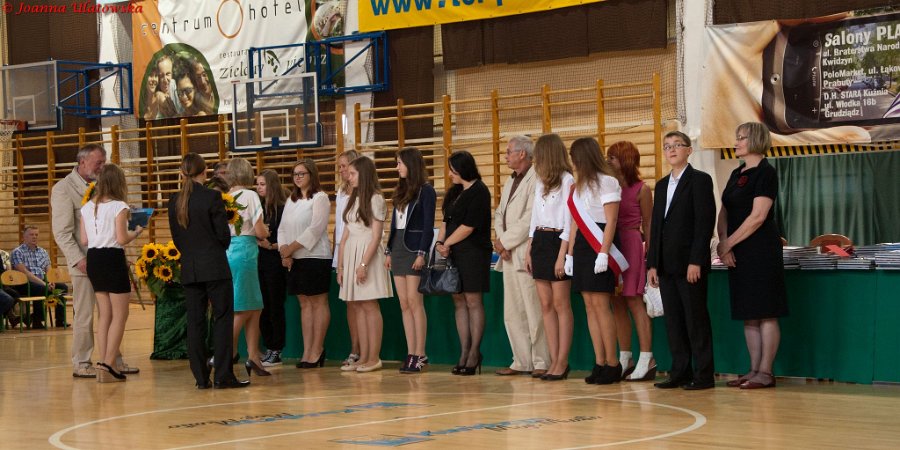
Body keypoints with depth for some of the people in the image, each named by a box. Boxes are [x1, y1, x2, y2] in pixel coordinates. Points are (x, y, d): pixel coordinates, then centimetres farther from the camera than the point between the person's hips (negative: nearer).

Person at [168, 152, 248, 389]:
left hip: (189, 269, 5)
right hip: (215, 266, -5)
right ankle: (223, 375, -4)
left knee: (195, 322, 7)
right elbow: (223, 235, -9)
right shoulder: (212, 197, -11)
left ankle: (201, 377, 8)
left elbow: (176, 237, 9)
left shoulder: (175, 201, 4)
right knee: (222, 318, 1)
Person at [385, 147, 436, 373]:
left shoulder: (426, 191, -6)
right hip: (398, 248, 8)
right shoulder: (401, 191, 16)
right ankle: (411, 353, 5)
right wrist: (388, 251, 13)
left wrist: (422, 253, -16)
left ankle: (420, 354, -7)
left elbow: (428, 226, -10)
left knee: (414, 302, -10)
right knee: (404, 304, 4)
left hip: (414, 248, -8)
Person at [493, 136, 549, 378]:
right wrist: (501, 241, 1)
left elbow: (529, 219, -18)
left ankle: (541, 363, -1)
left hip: (527, 255, -9)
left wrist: (505, 241, -11)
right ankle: (522, 362, 16)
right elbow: (499, 214, 18)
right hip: (509, 256, 9)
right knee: (512, 314, 11)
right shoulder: (510, 181, 20)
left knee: (534, 312, -6)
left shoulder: (536, 180, -11)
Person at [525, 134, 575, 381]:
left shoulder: (567, 181, -10)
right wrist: (529, 251, 14)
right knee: (546, 305, 5)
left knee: (561, 304, -4)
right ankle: (554, 361, 7)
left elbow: (568, 221, -14)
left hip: (557, 241, -8)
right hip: (539, 241, 8)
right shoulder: (540, 182, 16)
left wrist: (562, 255, -17)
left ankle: (562, 362, -2)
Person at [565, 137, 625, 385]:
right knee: (590, 306, 4)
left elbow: (611, 222, -12)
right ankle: (599, 363, 4)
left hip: (598, 246, -8)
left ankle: (612, 364, -7)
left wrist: (603, 253, -18)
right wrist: (570, 253, 12)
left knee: (600, 304, -11)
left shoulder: (606, 182, -6)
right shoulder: (580, 185, 18)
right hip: (581, 246, 8)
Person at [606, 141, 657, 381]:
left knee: (635, 302, -6)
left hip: (631, 245, -5)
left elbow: (648, 226, 0)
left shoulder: (641, 189, -2)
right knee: (617, 305, 7)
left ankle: (647, 359, -4)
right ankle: (625, 359, 12)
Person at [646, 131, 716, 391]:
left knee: (696, 319, -4)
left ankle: (704, 375, 1)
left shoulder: (700, 181, -3)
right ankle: (679, 373, 11)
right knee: (673, 321, 7)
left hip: (690, 264, -7)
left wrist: (696, 261, -17)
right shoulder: (661, 185, 18)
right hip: (666, 266, 7)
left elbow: (705, 222, -11)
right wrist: (652, 263, 9)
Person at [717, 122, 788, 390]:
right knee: (748, 316, 9)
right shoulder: (737, 174, 16)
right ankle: (754, 370, 13)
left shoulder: (765, 172, -8)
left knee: (766, 314, -5)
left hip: (760, 251, -8)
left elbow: (757, 216, -16)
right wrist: (723, 243, -4)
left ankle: (766, 372, -4)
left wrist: (729, 244, -12)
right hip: (738, 254, 8)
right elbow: (724, 212, 12)